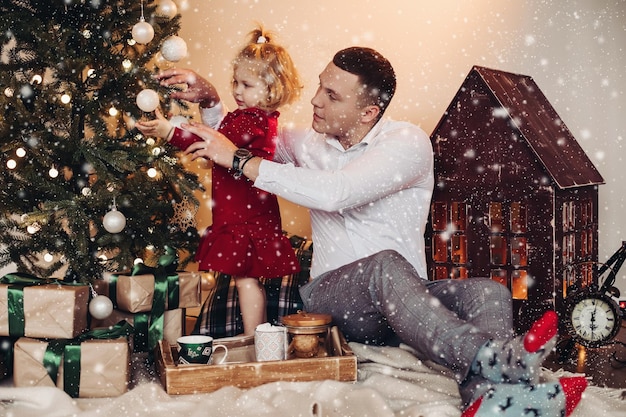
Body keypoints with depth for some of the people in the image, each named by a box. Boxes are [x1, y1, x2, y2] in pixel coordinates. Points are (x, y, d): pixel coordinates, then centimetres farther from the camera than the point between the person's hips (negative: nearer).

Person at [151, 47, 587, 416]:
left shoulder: (408, 143, -8)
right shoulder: (309, 143, 9)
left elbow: (335, 193, -23)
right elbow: (237, 136, 25)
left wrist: (240, 161, -20)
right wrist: (210, 100, 5)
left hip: (408, 299, 0)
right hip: (332, 295, 1)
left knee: (489, 293, -29)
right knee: (386, 266, -34)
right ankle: (492, 358, -51)